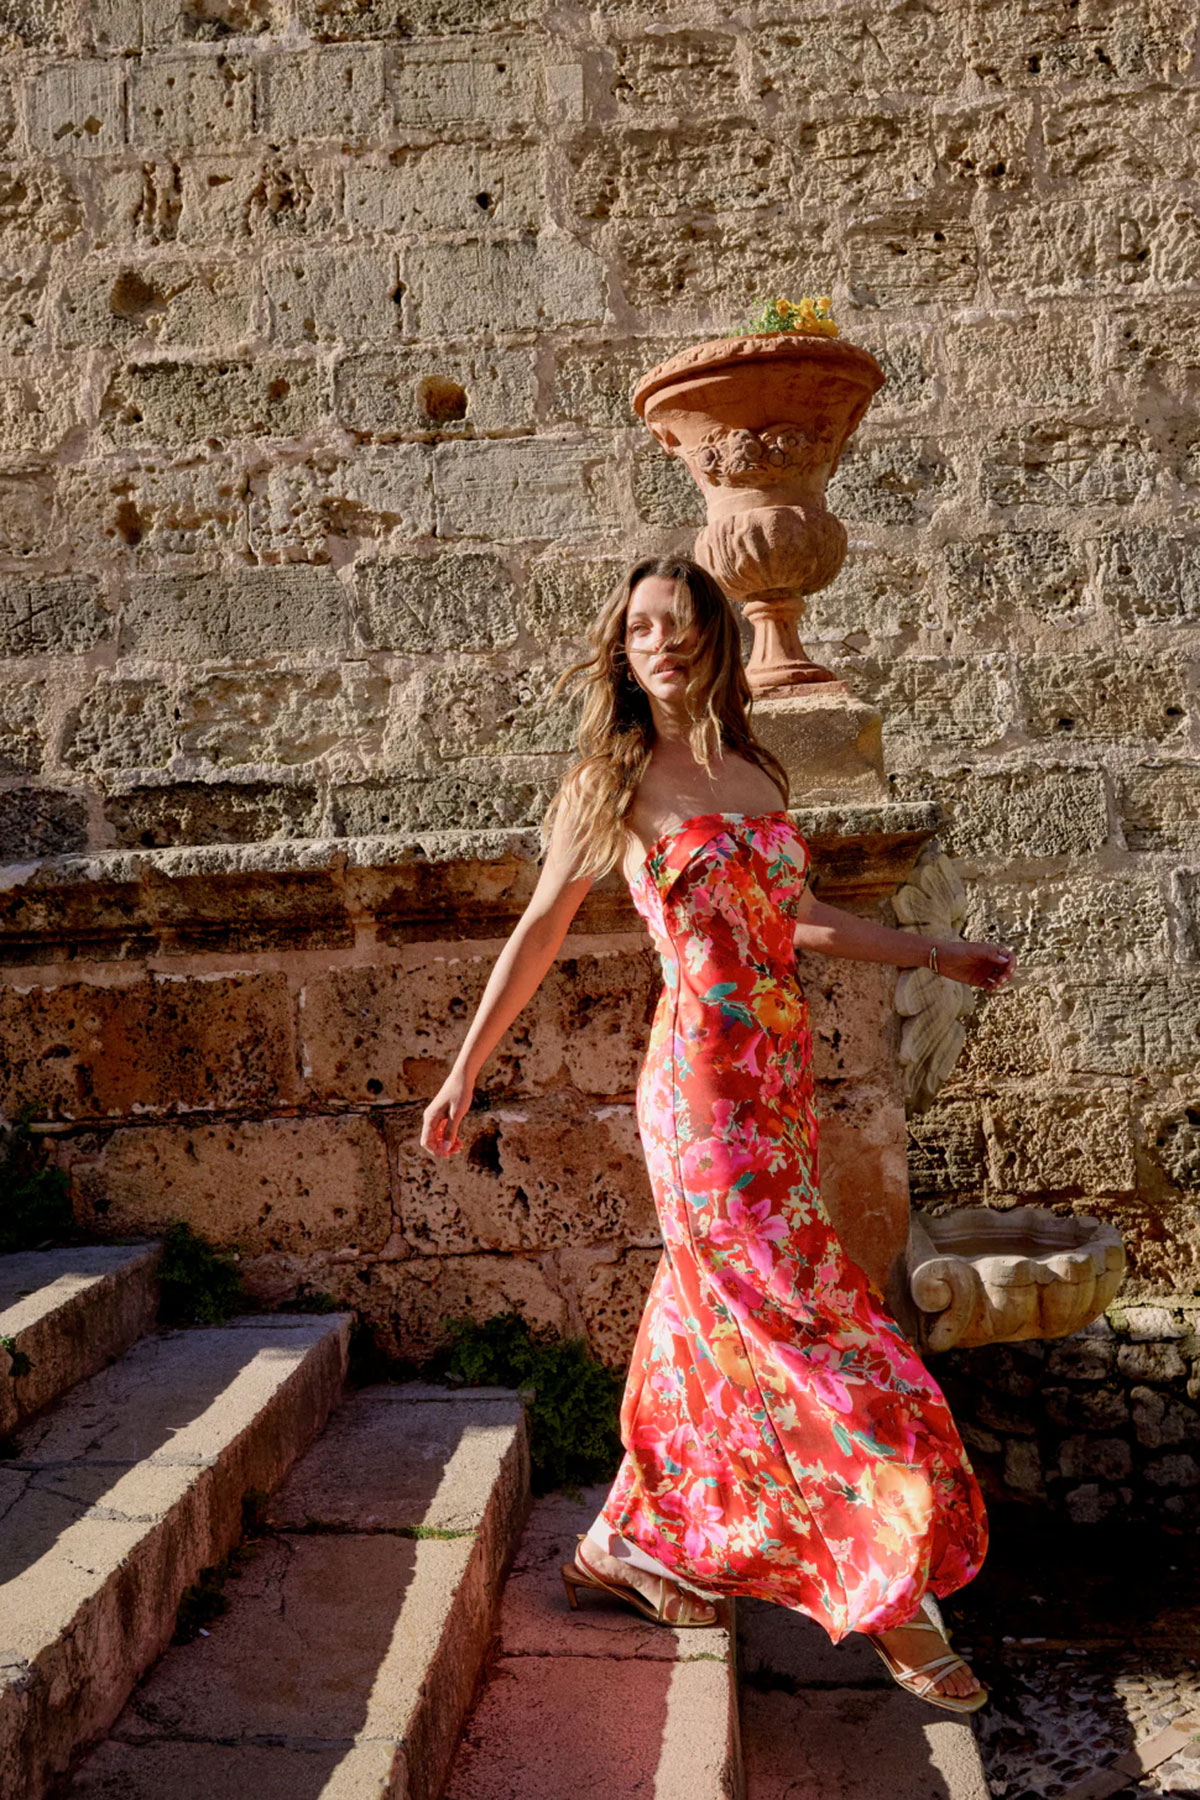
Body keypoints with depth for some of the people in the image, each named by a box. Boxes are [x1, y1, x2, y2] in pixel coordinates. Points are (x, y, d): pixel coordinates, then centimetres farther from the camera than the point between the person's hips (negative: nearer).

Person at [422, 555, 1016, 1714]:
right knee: (815, 1331, -4)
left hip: (780, 1083, 6)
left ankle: (630, 1542, 32)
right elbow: (539, 932, 3)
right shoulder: (614, 780, -2)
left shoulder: (755, 774, 13)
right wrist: (464, 1072, 5)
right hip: (704, 1086, -6)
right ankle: (892, 1599, 11)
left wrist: (933, 954, 28)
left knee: (719, 1324, 14)